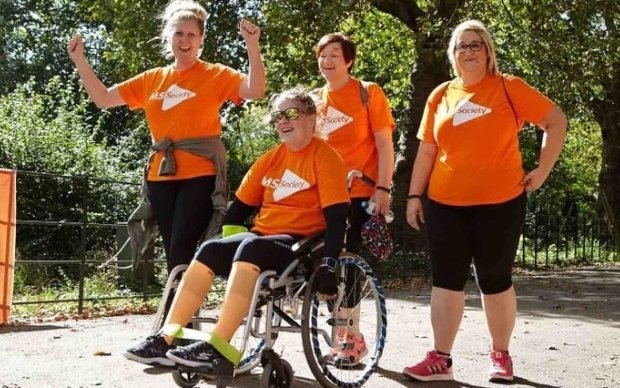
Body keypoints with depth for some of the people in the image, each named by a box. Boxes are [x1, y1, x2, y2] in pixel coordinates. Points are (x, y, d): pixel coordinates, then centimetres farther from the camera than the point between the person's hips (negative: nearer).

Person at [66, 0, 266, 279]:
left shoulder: (215, 75, 1)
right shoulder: (151, 79, 14)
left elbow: (255, 90, -15)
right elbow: (103, 98, 17)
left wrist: (252, 46, -25)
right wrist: (79, 60, 9)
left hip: (200, 175, -5)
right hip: (161, 176, 5)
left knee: (181, 252, -14)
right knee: (173, 254, 8)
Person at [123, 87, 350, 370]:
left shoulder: (324, 157, -5)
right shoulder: (270, 159, 15)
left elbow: (336, 218, -13)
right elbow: (240, 207, 16)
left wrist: (327, 266, -22)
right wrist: (224, 242, 7)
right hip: (264, 236, 7)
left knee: (251, 247, -35)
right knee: (210, 250, -18)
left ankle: (219, 347, -39)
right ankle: (166, 340, -22)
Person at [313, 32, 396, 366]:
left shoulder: (368, 92, 0)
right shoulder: (316, 100, 13)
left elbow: (384, 145, -5)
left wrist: (383, 189, -13)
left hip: (360, 194, -5)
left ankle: (351, 336, 5)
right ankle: (345, 335, 16)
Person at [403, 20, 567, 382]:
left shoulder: (508, 88, -2)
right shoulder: (440, 96, 8)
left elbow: (557, 121, 0)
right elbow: (427, 150, 11)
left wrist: (543, 169, -5)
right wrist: (414, 195, 8)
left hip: (499, 203, -3)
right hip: (445, 204, 3)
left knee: (495, 281, 6)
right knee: (446, 280, 4)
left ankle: (501, 355, 21)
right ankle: (440, 359, 10)